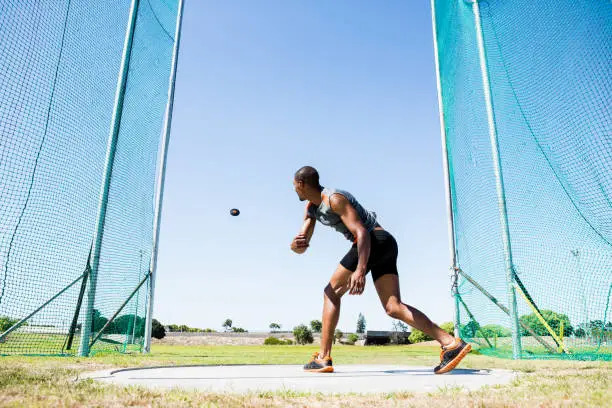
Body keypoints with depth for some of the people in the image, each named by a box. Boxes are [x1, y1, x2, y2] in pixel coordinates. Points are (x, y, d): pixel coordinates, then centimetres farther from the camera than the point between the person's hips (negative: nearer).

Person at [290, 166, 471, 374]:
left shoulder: (334, 198, -10)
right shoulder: (311, 208, 19)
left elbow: (362, 232, -20)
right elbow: (300, 248, 11)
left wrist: (360, 270, -33)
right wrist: (297, 244, -15)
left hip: (376, 240, -9)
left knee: (332, 293, -1)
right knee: (393, 308, -3)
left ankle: (323, 358, -2)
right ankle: (451, 343, -12)